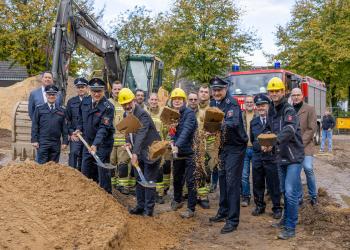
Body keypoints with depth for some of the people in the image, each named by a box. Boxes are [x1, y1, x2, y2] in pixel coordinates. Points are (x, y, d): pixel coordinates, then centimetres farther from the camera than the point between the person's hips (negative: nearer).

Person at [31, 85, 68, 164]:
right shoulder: (39, 109, 6)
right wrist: (34, 140, -5)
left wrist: (65, 141, 3)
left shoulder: (61, 111, 10)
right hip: (42, 142, -2)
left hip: (56, 143, 2)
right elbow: (34, 126, 3)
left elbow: (64, 127, 9)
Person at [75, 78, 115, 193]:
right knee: (85, 170, 16)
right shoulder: (85, 101, 0)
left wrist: (96, 144, -34)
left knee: (103, 171, -1)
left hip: (103, 143, -7)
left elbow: (103, 128, -26)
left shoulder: (108, 107, -20)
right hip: (88, 141, 7)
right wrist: (79, 129, 1)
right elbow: (81, 118, 17)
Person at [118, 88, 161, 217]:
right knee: (139, 180, 15)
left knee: (149, 181, -3)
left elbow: (141, 135, -32)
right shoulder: (127, 114, 6)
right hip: (140, 153, 9)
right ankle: (140, 206, 27)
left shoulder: (142, 114, -22)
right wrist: (128, 142, -4)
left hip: (150, 152, -9)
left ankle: (149, 209, 7)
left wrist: (135, 153, -40)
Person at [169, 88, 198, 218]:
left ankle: (191, 209, 6)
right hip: (177, 152, 7)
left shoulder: (189, 113, -13)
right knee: (177, 178, 20)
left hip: (189, 152, -7)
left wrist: (177, 145, -40)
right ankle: (177, 200, 39)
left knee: (190, 182, -3)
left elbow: (186, 130, -28)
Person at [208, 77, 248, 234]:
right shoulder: (214, 103, 6)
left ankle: (233, 220, -2)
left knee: (232, 182, -8)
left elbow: (235, 122, -34)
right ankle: (223, 212, 29)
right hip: (222, 146, 8)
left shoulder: (232, 103, -18)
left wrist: (223, 124, -50)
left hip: (235, 147, -8)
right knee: (222, 179, 15)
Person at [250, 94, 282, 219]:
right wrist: (258, 147, 11)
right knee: (257, 184, 10)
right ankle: (259, 206, 25)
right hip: (257, 156, 5)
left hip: (271, 156, -5)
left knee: (273, 184, 2)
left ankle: (277, 208, 15)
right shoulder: (253, 122, 13)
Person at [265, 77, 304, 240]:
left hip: (294, 156, -8)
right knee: (284, 191, 18)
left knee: (291, 192, -8)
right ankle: (287, 219, 33)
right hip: (281, 156, 8)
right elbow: (268, 129, 11)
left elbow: (289, 130, -30)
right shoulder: (271, 111, 9)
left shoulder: (289, 110, -14)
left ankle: (290, 228, 0)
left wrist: (274, 142, -41)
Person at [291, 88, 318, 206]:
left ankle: (313, 196, 7)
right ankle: (298, 197, 16)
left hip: (305, 145, -3)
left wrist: (301, 143, -13)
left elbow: (312, 128, -5)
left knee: (308, 169, -13)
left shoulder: (310, 109, 1)